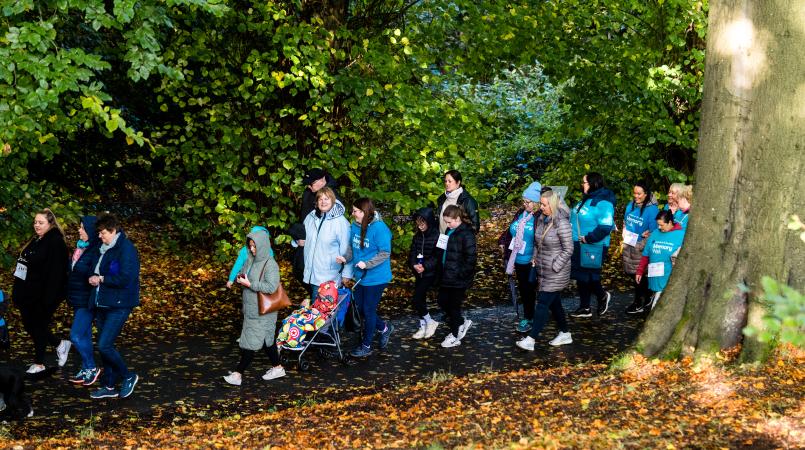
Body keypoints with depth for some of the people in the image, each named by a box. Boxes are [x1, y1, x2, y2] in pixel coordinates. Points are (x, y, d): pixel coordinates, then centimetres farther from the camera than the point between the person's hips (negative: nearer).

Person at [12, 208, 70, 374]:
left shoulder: (56, 243, -16)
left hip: (43, 296, -9)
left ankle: (39, 363, 18)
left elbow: (55, 273, -21)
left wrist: (48, 298, -25)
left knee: (38, 328, 3)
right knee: (29, 326, 14)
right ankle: (60, 344, 31)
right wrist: (18, 291, 16)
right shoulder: (35, 240, 12)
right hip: (29, 294, 9)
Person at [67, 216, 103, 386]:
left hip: (87, 301, -9)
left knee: (76, 336, -8)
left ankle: (92, 368, 8)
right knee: (84, 335, 16)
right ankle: (86, 370, 26)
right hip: (78, 300, 9)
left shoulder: (97, 251, -20)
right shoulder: (80, 247, 8)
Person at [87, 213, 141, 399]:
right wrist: (93, 278, 2)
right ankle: (109, 386, 22)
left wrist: (102, 279, -14)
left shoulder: (126, 249, -15)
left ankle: (128, 377, 7)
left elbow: (126, 278, -23)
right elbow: (95, 269, 25)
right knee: (104, 346, 12)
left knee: (104, 345, -13)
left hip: (119, 306, -9)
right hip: (102, 304, 9)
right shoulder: (102, 248, 11)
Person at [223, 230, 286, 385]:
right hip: (251, 308, 8)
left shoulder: (270, 264, -18)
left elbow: (271, 287, -26)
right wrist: (241, 277, -3)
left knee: (252, 341, -4)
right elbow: (242, 272, 21)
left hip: (262, 311, -8)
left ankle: (238, 374, -2)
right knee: (266, 339, 16)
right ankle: (277, 368, 28)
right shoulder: (250, 260, 7)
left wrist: (249, 284, -24)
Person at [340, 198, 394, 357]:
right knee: (360, 308, 15)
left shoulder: (379, 228, -22)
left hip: (375, 278, -8)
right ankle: (384, 328, 38)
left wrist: (367, 264, -26)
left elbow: (385, 253, -19)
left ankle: (366, 346, 21)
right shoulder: (355, 226, 1)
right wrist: (346, 258, -4)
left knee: (368, 310, 4)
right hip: (360, 276, 8)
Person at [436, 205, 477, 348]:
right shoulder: (450, 231, 8)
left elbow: (471, 257, -21)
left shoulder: (466, 234, -18)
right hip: (447, 277, 9)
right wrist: (441, 270, 13)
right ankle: (462, 323, 35)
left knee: (454, 305, 4)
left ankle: (455, 336, 20)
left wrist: (461, 273, -19)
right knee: (443, 301, 15)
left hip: (458, 279, -9)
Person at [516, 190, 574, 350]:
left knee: (543, 303, -7)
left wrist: (555, 266, -17)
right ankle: (565, 334, 29)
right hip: (543, 270, 8)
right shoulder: (541, 219, 4)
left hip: (556, 273, -8)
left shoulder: (562, 224, -20)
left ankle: (531, 339, -6)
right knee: (554, 302, 16)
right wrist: (534, 257, 7)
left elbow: (568, 250, -17)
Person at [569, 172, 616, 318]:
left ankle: (602, 296, 28)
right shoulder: (586, 200, 9)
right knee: (581, 276, 14)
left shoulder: (603, 203, -19)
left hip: (593, 248, -9)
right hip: (578, 246, 9)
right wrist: (574, 235, 10)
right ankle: (585, 308, 25)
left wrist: (587, 238, -22)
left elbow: (605, 227, -27)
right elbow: (575, 218, 22)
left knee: (589, 277, 1)